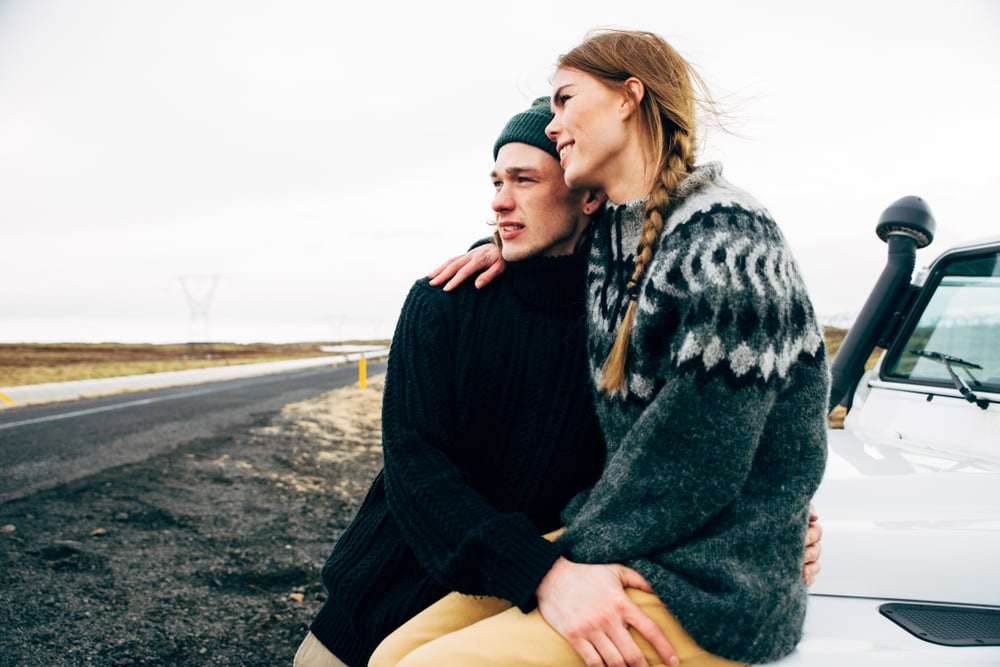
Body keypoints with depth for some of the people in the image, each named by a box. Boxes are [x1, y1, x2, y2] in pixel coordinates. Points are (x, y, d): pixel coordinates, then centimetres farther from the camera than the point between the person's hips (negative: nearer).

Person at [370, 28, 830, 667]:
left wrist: (570, 560, -11)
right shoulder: (614, 235, 9)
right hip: (612, 544, 8)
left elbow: (696, 460, -21)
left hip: (707, 590, -8)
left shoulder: (726, 236, -17)